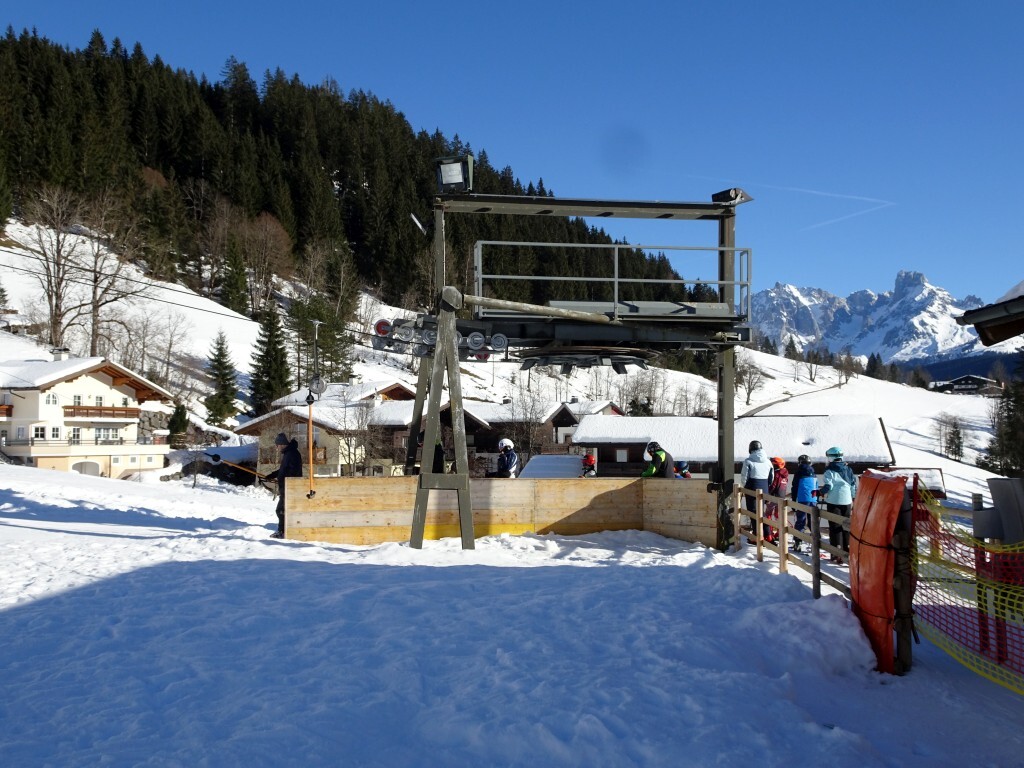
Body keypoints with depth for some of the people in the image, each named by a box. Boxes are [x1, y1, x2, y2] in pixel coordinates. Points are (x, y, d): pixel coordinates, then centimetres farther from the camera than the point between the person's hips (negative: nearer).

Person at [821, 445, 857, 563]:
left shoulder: (830, 471, -10)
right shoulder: (848, 469, 8)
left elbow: (828, 485, -16)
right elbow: (854, 484, 10)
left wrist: (821, 493, 3)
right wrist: (853, 499, 18)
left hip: (834, 501, -6)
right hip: (847, 501, 6)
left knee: (835, 527, -2)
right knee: (845, 526, 17)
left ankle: (837, 554, -6)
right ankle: (847, 550, 24)